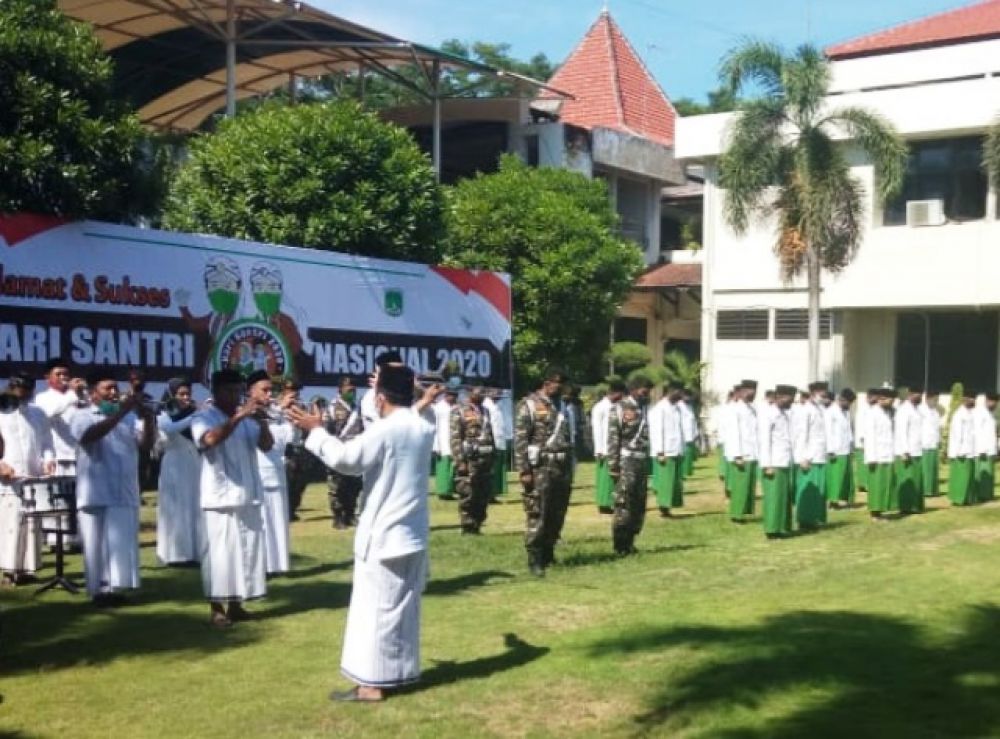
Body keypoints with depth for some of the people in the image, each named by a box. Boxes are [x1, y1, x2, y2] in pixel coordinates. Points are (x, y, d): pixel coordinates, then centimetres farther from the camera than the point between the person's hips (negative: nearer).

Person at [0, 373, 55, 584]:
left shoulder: (38, 414, 15)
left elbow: (46, 443, 14)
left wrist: (48, 460, -5)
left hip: (34, 479, 3)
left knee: (32, 526, 4)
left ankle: (27, 568, 9)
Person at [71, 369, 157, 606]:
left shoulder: (130, 416, 11)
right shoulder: (82, 416, 2)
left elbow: (145, 445, 1)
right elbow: (91, 435, -20)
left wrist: (148, 420, -17)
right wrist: (120, 412, -27)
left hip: (125, 494, 3)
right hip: (96, 494, -3)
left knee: (122, 543, 3)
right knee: (98, 544, 0)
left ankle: (113, 588, 9)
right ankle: (100, 590, 5)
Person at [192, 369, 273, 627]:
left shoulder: (246, 417, 11)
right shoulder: (203, 417, -3)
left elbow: (266, 445, 4)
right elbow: (211, 439, -24)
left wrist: (260, 419, -11)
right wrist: (239, 416, -28)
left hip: (248, 496, 5)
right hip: (221, 498, -5)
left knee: (247, 550, 8)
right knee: (220, 552, -4)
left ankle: (236, 604, 17)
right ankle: (216, 608, 3)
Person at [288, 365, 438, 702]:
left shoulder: (383, 430, -19)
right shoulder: (424, 427, 5)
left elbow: (345, 458, -23)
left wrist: (315, 431, -11)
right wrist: (424, 403, 37)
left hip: (383, 535, -8)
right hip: (413, 535, 8)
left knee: (376, 609, -1)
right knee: (405, 607, 15)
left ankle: (372, 683, 2)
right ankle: (401, 672, 24)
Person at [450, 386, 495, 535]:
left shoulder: (485, 411, 19)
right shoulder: (459, 411, -3)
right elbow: (454, 438, -10)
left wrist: (492, 459, 15)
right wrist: (460, 461, -17)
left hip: (486, 460, 7)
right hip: (469, 460, -7)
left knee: (483, 497, 8)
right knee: (467, 497, -5)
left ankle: (476, 527, 17)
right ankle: (468, 528, 2)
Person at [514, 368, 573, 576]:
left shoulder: (560, 405, 16)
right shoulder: (529, 405, -5)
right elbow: (520, 440, -11)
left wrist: (569, 466, 15)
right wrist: (523, 470, -17)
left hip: (561, 468, 7)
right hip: (540, 468, -7)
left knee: (557, 516, 11)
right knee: (537, 515, -5)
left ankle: (548, 554, 23)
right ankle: (535, 560, 1)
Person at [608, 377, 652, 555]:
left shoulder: (643, 409, 13)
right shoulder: (621, 409, -8)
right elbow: (613, 439, -12)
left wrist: (648, 463, 15)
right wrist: (613, 466, -16)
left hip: (642, 462, 7)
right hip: (626, 462, -7)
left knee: (639, 506, 10)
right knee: (624, 505, -5)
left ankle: (629, 543, 19)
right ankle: (619, 546, 3)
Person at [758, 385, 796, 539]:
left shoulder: (784, 414, 17)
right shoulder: (768, 413, -7)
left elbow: (788, 440, 17)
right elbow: (764, 440, -11)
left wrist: (792, 461, 11)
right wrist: (767, 465, -16)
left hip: (786, 463, 8)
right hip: (774, 464, -8)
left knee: (785, 497, 8)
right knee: (774, 496, -7)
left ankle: (782, 528, 14)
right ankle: (772, 529, -3)